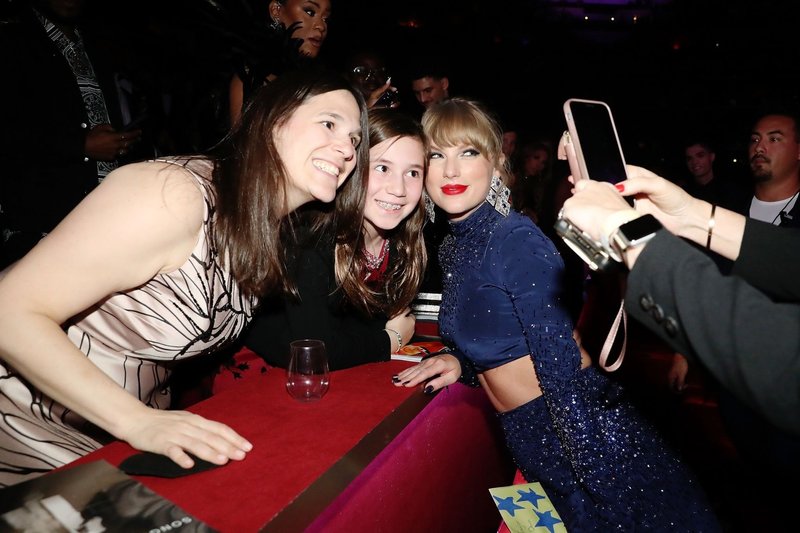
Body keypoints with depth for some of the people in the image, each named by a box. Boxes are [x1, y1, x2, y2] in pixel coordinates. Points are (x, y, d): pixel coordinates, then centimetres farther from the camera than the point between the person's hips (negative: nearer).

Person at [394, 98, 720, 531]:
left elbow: (557, 357, -23)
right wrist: (462, 364, -2)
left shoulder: (515, 239, -20)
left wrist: (592, 473, -20)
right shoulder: (451, 248, 4)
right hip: (525, 435, 8)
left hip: (575, 422, -8)